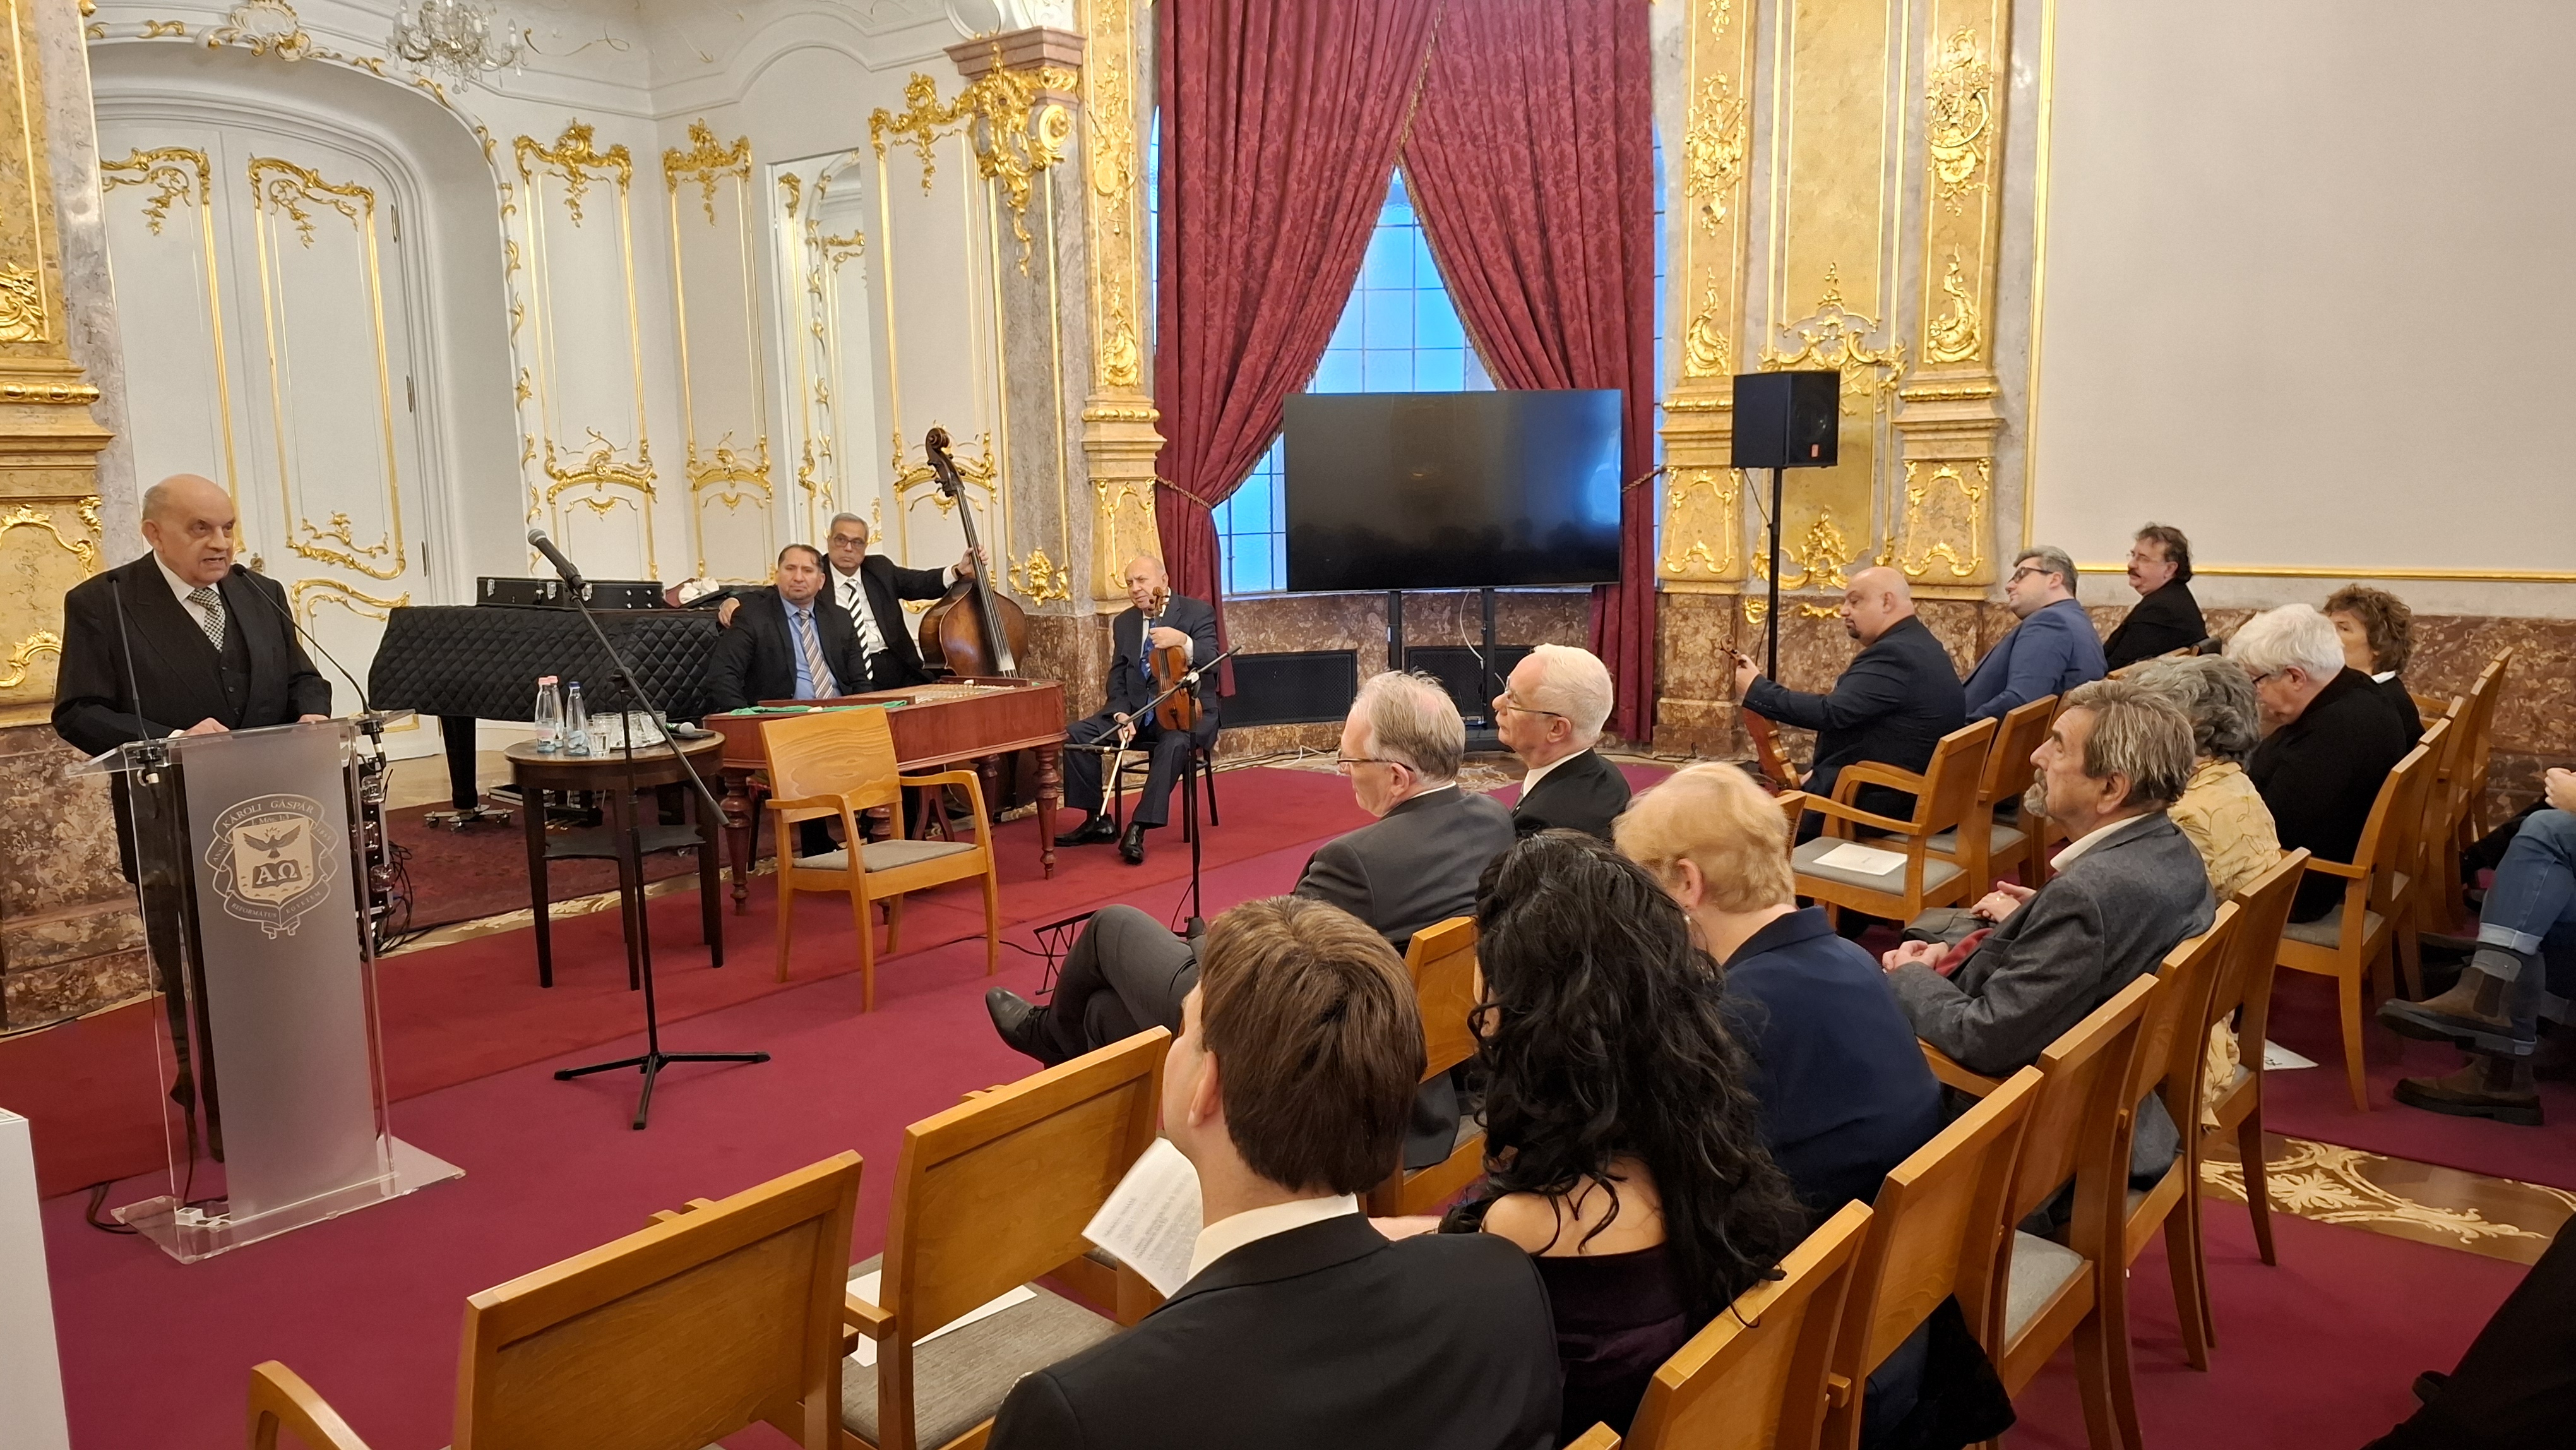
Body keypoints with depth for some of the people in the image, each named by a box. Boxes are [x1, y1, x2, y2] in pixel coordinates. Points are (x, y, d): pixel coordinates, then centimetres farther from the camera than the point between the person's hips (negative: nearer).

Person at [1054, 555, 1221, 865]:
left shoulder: (1197, 612, -3)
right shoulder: (1123, 622, 12)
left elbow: (1212, 663, -16)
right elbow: (1117, 678, 11)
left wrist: (1183, 642, -36)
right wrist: (1120, 713, -9)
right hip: (1137, 710, 5)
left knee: (1175, 743, -38)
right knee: (1076, 734, -13)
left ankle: (1137, 830, -36)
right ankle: (1098, 820, -3)